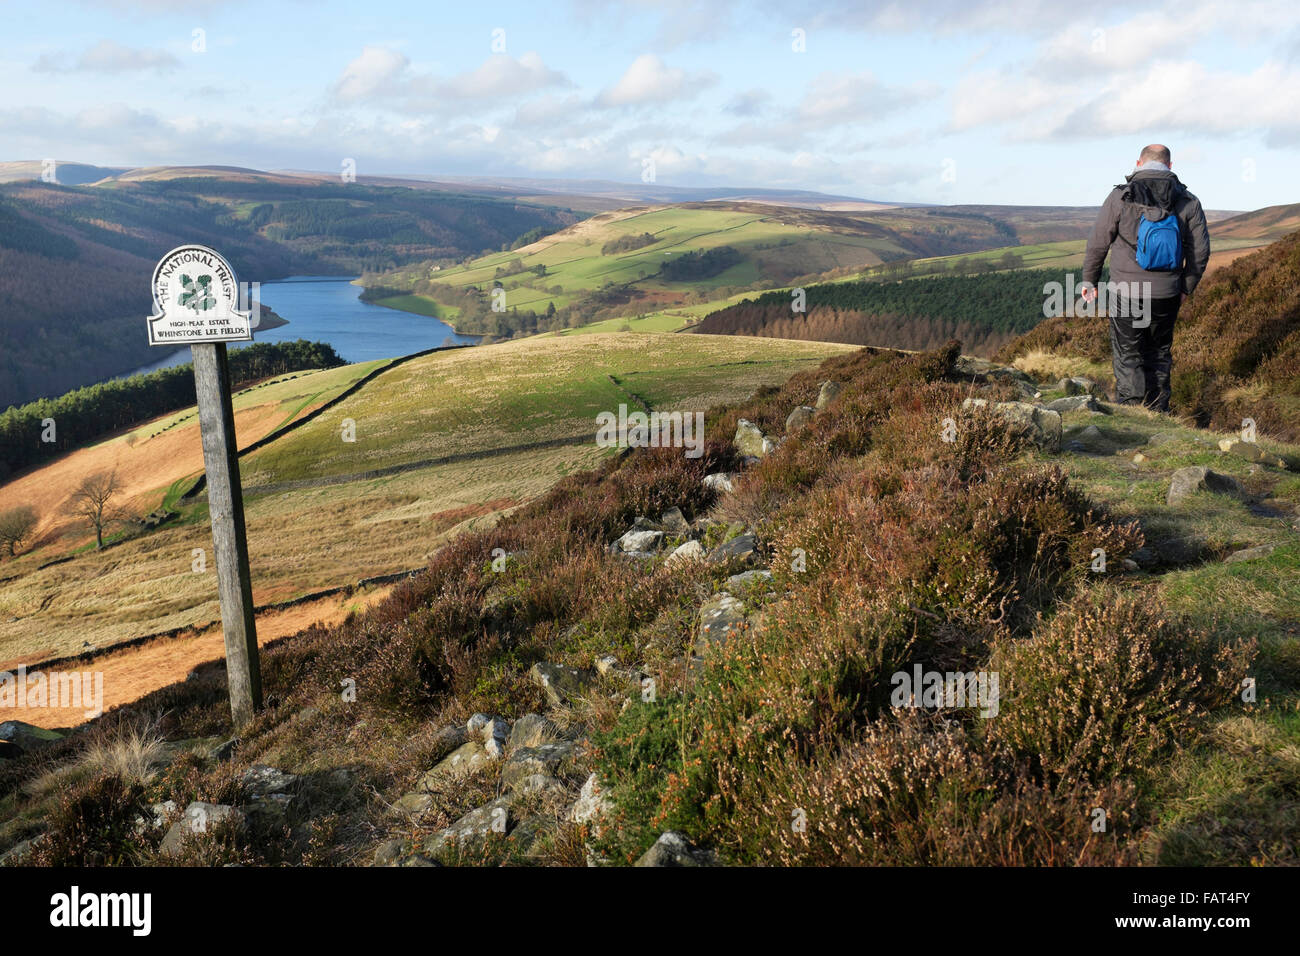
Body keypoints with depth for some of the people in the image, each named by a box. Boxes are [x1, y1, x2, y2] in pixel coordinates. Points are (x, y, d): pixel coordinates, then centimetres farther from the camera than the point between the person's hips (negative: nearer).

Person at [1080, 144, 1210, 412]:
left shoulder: (1120, 197, -8)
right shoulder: (1188, 202, 1)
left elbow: (1098, 243, -4)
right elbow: (1200, 251, 4)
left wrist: (1089, 280, 10)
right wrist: (1186, 288, 18)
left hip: (1126, 293, -3)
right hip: (1167, 296, 3)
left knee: (1127, 358, 4)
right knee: (1159, 357, 17)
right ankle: (1158, 415, 22)